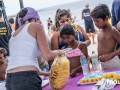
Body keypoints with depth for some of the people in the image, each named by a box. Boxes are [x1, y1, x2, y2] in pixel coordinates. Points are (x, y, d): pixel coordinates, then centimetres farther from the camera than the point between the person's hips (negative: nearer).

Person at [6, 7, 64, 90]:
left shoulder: (13, 36, 25)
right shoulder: (36, 26, 6)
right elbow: (48, 55, -2)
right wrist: (58, 52, 20)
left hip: (10, 80, 7)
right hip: (26, 79, -7)